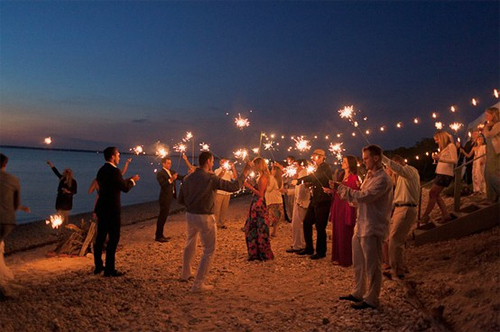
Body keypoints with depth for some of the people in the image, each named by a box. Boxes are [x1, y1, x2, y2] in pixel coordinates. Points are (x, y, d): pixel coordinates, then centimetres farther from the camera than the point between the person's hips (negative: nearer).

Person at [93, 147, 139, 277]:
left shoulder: (102, 170, 11)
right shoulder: (114, 170, -17)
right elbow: (125, 188, -13)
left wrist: (128, 180, 18)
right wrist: (132, 180, 5)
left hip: (102, 208, 9)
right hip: (112, 209, -9)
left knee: (100, 237, 14)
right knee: (113, 238, -2)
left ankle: (98, 266, 23)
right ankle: (109, 269, 2)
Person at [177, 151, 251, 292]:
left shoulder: (188, 178, 0)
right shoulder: (211, 178, -16)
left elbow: (180, 200, 5)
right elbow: (234, 186, -14)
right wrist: (245, 172, -3)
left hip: (190, 215, 6)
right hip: (205, 217, -6)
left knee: (190, 244, 27)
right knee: (209, 250, 6)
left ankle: (185, 274, 43)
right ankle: (198, 284, 5)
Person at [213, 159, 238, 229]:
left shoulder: (229, 171, 12)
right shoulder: (217, 171, 0)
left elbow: (235, 177, -3)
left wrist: (233, 167, -8)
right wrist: (224, 170, -22)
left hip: (227, 193, 4)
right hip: (219, 192, -4)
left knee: (224, 209, 9)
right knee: (217, 208, -2)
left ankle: (222, 223, 19)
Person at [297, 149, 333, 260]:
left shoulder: (325, 168, -11)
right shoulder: (319, 169, 18)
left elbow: (314, 177, -24)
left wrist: (299, 180, -19)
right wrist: (308, 183, 0)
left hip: (322, 202, -9)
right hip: (315, 200, 9)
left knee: (320, 227, -3)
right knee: (306, 222, 11)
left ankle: (321, 252, 9)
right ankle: (309, 248, 22)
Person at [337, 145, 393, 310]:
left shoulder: (383, 179, -16)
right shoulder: (369, 176, 16)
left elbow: (364, 196, -24)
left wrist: (342, 188, -16)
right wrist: (343, 190, 2)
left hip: (372, 229, -9)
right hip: (360, 226, 9)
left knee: (372, 266, 3)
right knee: (358, 263, 19)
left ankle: (371, 300, 16)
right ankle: (357, 293, 33)